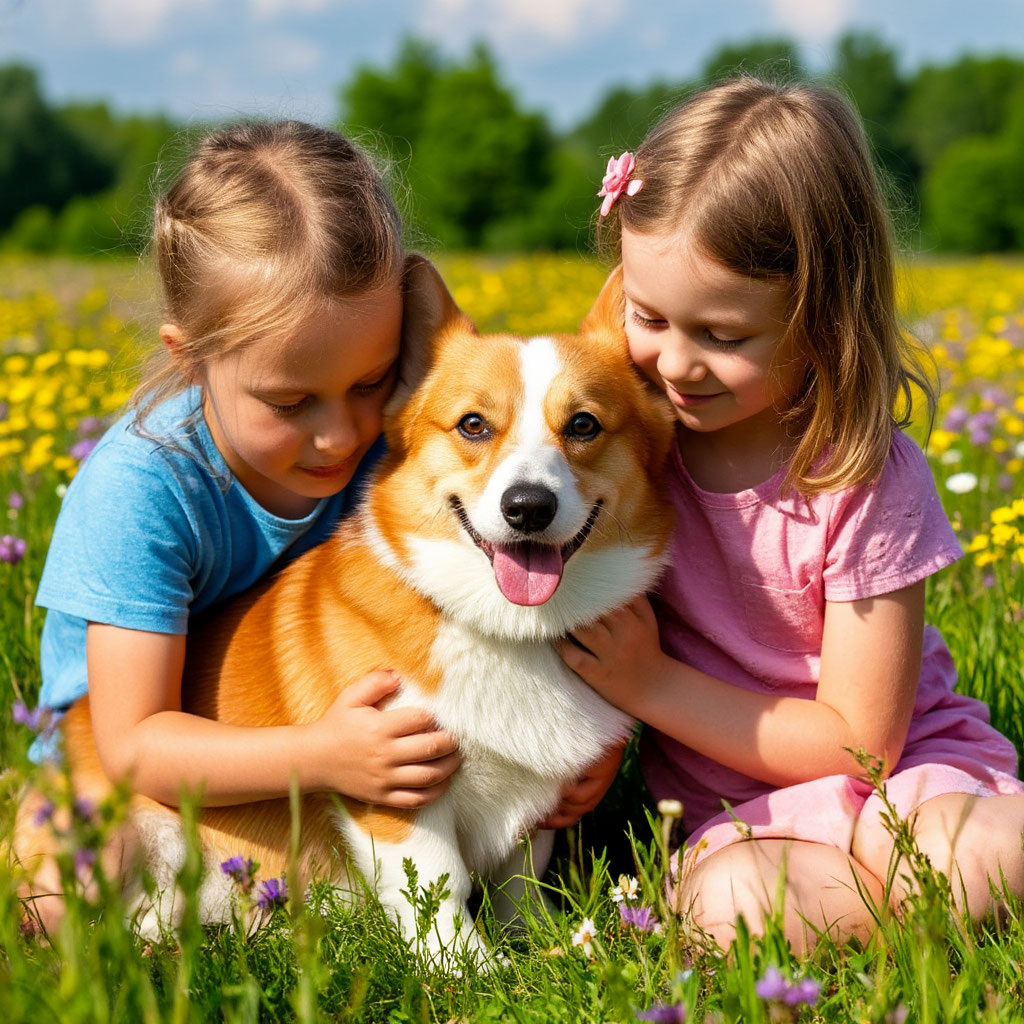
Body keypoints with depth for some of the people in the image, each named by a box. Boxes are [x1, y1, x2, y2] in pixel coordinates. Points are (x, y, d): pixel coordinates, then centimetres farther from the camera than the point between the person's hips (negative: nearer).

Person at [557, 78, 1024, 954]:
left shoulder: (866, 480, -17)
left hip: (907, 769, -3)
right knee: (730, 904, -33)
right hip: (745, 812, 3)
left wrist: (649, 682, -16)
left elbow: (856, 744, -12)